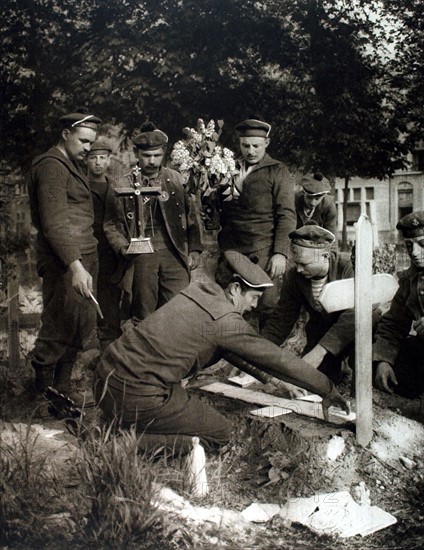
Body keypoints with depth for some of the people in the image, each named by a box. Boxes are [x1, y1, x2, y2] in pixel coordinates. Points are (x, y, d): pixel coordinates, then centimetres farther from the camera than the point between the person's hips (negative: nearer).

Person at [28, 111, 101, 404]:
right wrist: (75, 266, -28)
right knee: (60, 328, -4)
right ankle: (46, 390, 10)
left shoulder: (72, 165, 20)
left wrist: (85, 263, 10)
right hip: (65, 262, -9)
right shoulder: (52, 167, -10)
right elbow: (55, 224, -20)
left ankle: (62, 386, 24)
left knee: (82, 325, 12)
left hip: (83, 258, 9)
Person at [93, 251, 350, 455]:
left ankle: (124, 429, 12)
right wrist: (328, 390, 5)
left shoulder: (198, 291, 12)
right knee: (219, 433, 5)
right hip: (135, 397, -9)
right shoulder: (225, 321, -14)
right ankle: (133, 445, -7)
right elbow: (277, 357, -7)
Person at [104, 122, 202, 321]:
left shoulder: (176, 180, 10)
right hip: (140, 256, -1)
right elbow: (112, 224, 5)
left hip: (174, 253, 1)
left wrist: (194, 249, 4)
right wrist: (123, 248, -12)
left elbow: (191, 216, 14)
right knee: (143, 314, 3)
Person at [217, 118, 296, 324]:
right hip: (230, 251, 3)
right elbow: (218, 211, 20)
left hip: (262, 253, -3)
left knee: (267, 306, -6)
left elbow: (287, 215, -3)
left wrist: (281, 253, -12)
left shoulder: (277, 172, 5)